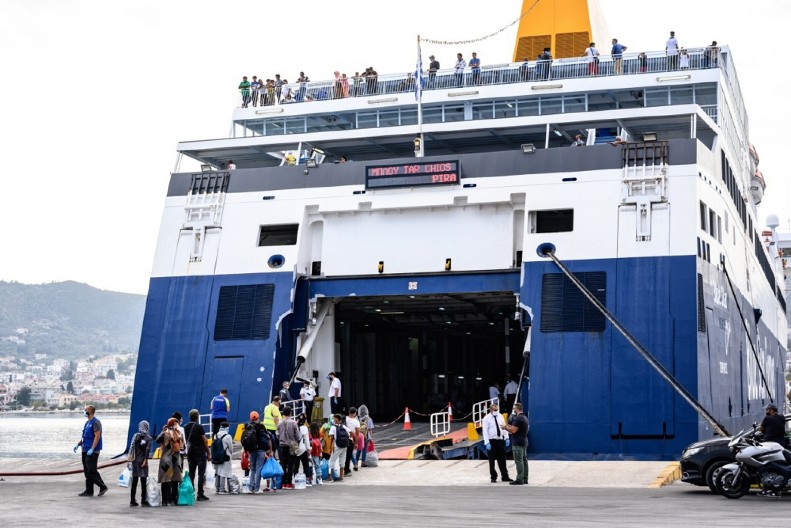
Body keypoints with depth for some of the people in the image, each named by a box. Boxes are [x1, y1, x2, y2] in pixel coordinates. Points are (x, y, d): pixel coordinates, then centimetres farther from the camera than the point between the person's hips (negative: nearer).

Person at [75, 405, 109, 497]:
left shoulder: (95, 422, -13)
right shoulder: (87, 422, 17)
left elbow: (97, 436, -20)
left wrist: (92, 449, -25)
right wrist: (78, 444, 12)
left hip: (93, 451, -10)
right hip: (85, 451, 10)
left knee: (92, 471, -11)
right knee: (87, 472, 10)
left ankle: (102, 487, 0)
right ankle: (89, 491, 13)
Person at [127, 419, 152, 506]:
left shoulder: (135, 436, 2)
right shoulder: (148, 438, -4)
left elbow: (131, 447, -2)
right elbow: (147, 450, -13)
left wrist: (130, 459, 0)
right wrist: (145, 460, -12)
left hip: (135, 460, 2)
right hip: (143, 460, -2)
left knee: (134, 481, 8)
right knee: (144, 482, 2)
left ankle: (133, 500, 10)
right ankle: (143, 501, 2)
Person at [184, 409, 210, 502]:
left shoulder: (186, 428, 5)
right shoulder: (199, 427, -11)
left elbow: (185, 441, 11)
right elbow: (205, 441, -10)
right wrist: (209, 453, -3)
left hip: (190, 453, 5)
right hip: (200, 453, -5)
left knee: (191, 474, 10)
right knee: (201, 474, -3)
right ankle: (200, 494, -5)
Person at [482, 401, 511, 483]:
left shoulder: (500, 416, 7)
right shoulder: (487, 418, -8)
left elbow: (504, 427, 11)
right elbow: (485, 431, -12)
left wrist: (506, 438, 1)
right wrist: (487, 443, -19)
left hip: (500, 440, 4)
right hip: (491, 441, -4)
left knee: (502, 460, 10)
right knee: (492, 461, 4)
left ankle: (505, 477, 17)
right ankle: (493, 477, 14)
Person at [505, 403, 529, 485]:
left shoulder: (518, 418, -17)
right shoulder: (525, 418, 16)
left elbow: (513, 430, -20)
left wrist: (506, 427, -3)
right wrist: (509, 427, 18)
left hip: (518, 443, -10)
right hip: (524, 441, 10)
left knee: (519, 461, -9)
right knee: (524, 460, 10)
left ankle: (519, 479, -11)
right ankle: (525, 478, 14)